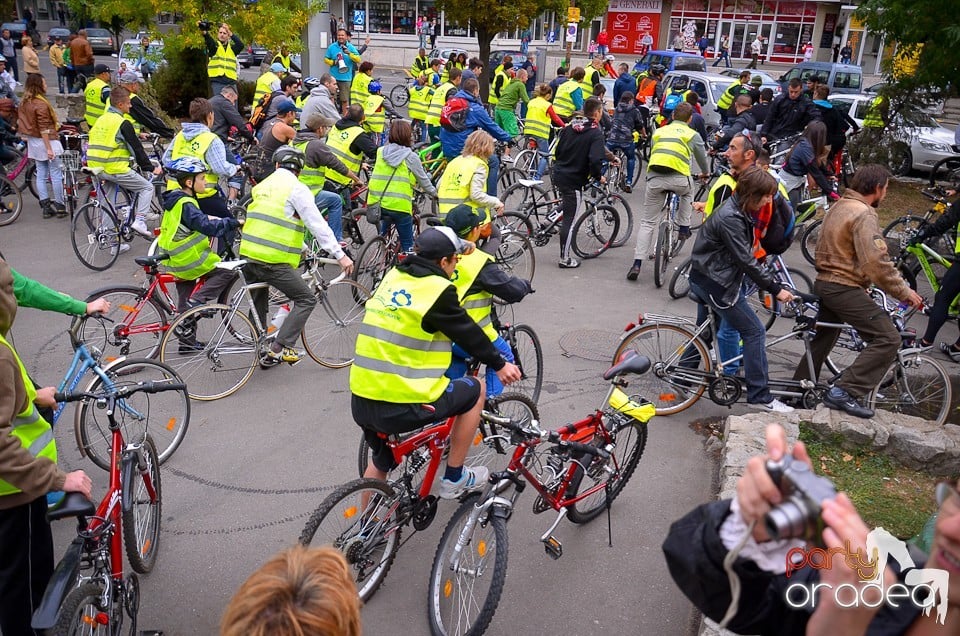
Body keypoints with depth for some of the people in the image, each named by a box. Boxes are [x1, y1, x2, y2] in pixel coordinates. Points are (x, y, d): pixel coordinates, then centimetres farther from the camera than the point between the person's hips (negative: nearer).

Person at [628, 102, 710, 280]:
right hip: (678, 178, -2)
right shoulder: (692, 135, 17)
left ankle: (637, 264, -1)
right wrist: (705, 173, 52)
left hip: (654, 178, 2)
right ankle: (683, 227, 34)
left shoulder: (658, 131, 24)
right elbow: (702, 159, 29)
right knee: (688, 192, 37)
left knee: (647, 222, 8)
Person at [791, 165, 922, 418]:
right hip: (844, 288, -10)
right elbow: (876, 262, -23)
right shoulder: (864, 214, -16)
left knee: (822, 338, 22)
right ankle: (845, 392, -14)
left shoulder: (838, 207, 14)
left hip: (825, 282, 10)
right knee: (887, 339, -10)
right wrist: (904, 292, -14)